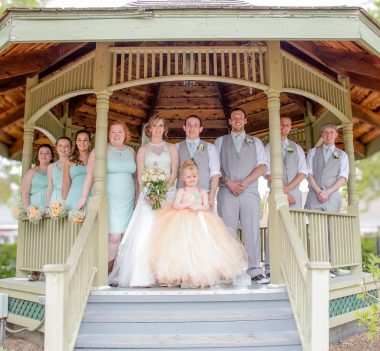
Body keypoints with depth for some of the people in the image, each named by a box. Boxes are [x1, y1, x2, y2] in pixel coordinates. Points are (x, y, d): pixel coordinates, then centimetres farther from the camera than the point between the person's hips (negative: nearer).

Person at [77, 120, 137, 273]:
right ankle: (106, 271, 4)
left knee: (120, 238, 2)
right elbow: (90, 175, -2)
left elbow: (135, 175, 16)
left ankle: (110, 273, 14)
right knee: (114, 237, -13)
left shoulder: (131, 151, 13)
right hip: (108, 200, -4)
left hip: (127, 201, 5)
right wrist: (84, 198, -6)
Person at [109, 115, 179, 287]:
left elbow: (174, 172, 6)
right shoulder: (143, 150, 13)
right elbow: (140, 176, 5)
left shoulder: (171, 148, 14)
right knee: (145, 232, -11)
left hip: (167, 194, 0)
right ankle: (143, 276, -9)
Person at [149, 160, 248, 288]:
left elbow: (207, 206, 4)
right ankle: (185, 274, -9)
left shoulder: (202, 192, 14)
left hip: (200, 220, 2)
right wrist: (187, 205, -14)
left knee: (202, 243, -10)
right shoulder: (181, 191, 9)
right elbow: (175, 205, -1)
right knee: (184, 245, -13)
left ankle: (203, 274, -7)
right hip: (184, 221, -2)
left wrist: (198, 207, -14)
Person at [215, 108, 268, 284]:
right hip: (227, 191, 0)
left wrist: (244, 182, -7)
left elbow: (262, 166, 6)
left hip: (250, 191, 1)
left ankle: (254, 270, 0)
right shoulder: (220, 141, 17)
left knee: (252, 230, -4)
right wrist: (229, 182, -8)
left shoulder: (255, 142, 17)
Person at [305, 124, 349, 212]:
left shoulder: (342, 155, 13)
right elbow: (308, 174, 4)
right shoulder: (312, 152, 14)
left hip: (332, 196, 0)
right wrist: (318, 191, -10)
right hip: (314, 196, 0)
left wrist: (328, 192, -11)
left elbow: (343, 178, 3)